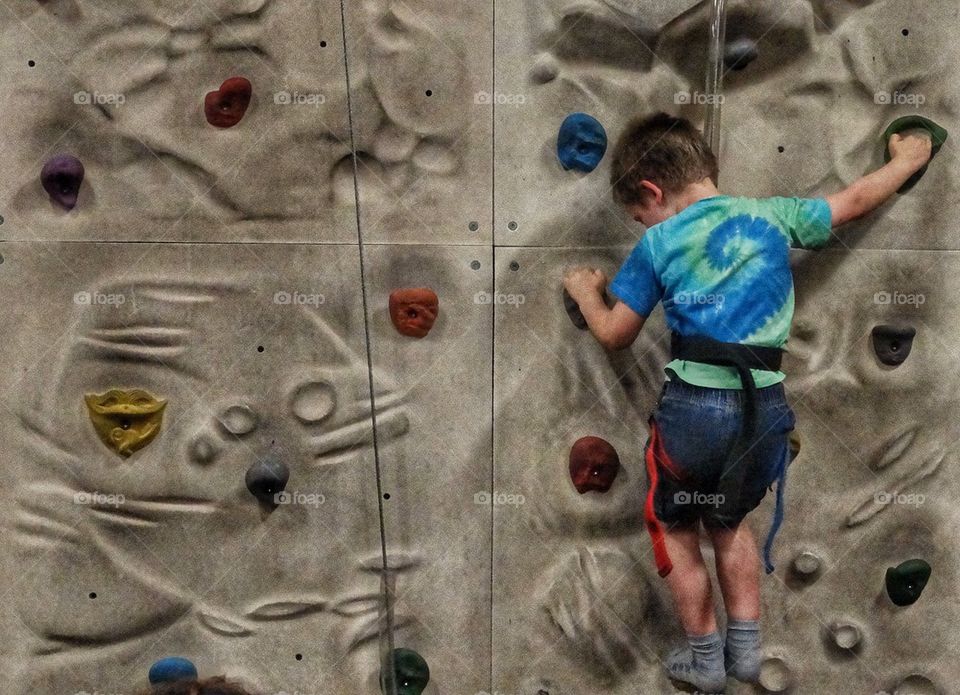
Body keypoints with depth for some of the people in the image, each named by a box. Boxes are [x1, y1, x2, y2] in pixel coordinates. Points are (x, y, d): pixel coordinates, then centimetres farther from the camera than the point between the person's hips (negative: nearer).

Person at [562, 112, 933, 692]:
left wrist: (587, 292, 28)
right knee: (730, 519, 30)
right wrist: (907, 160, 44)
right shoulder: (772, 215, 9)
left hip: (694, 408, -4)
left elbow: (615, 335, 8)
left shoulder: (659, 242, 0)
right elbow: (856, 199, 24)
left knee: (676, 529, 21)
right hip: (765, 409, 4)